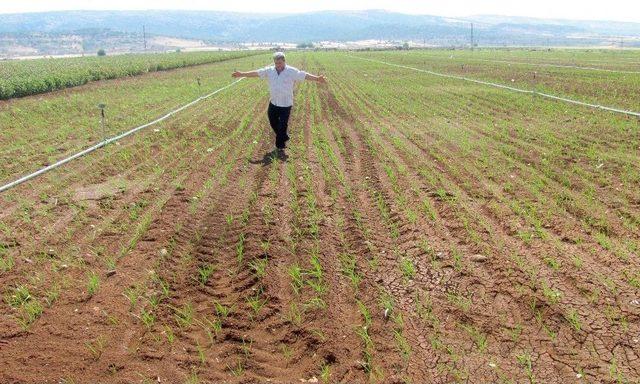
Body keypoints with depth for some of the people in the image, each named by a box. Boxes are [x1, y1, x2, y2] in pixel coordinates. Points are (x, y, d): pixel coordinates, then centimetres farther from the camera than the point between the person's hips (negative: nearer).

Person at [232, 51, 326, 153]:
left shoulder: (292, 71, -10)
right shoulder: (269, 70, 1)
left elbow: (304, 75, -17)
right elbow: (256, 73, 4)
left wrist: (317, 78, -30)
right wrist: (242, 74, 4)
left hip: (286, 104, -5)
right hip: (273, 103, 5)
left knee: (282, 126, -1)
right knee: (273, 122, 14)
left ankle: (280, 146, 14)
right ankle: (284, 138, 37)